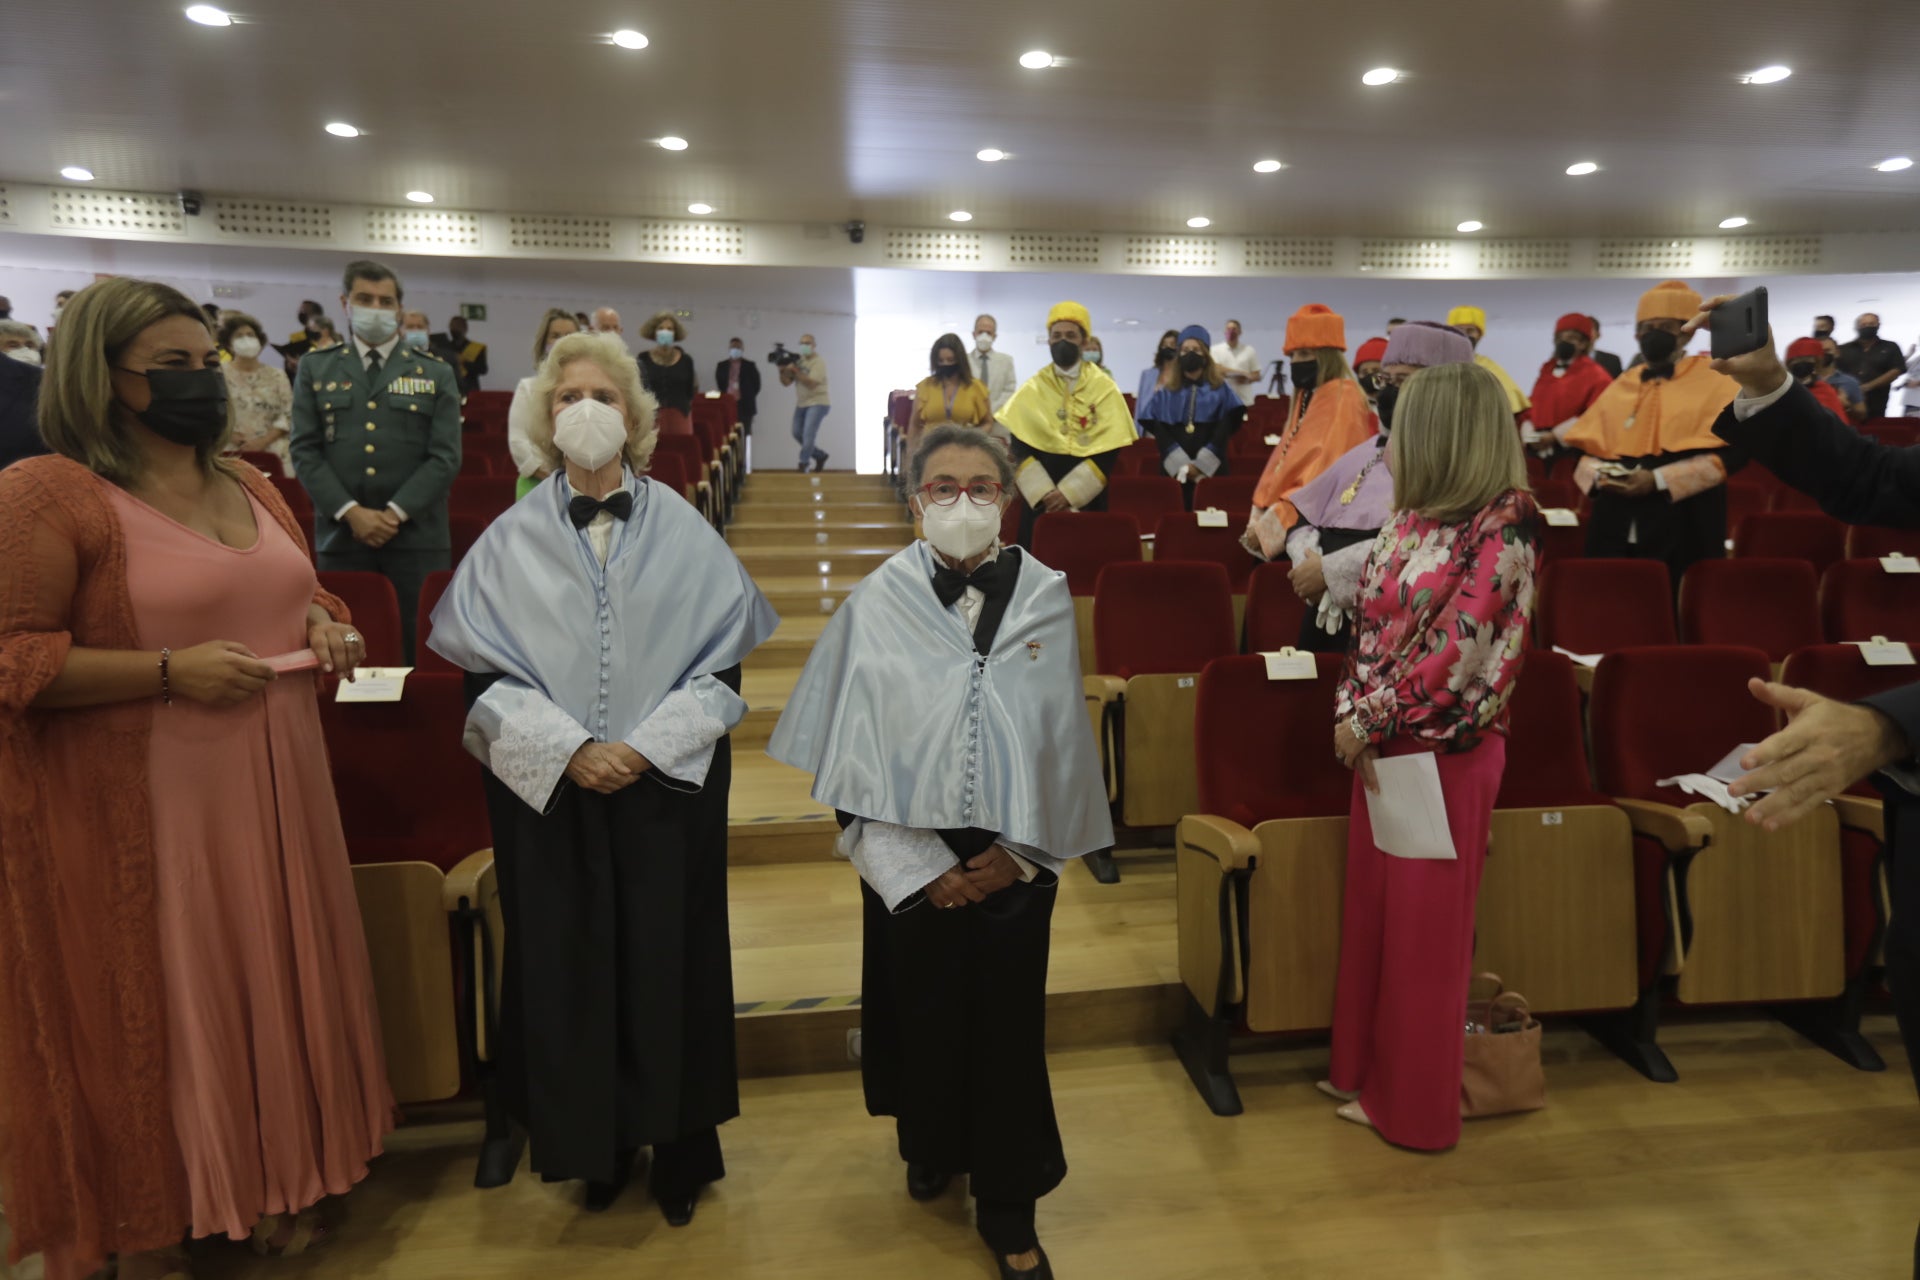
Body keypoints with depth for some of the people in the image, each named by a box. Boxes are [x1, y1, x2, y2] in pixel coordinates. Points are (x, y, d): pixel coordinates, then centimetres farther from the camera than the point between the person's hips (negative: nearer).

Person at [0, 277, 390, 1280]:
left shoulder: (247, 486, 12)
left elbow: (294, 591, 24)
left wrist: (321, 623, 2)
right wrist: (170, 670, -21)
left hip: (270, 797, 7)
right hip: (141, 812, -6)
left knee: (273, 985, 15)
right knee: (153, 1012, 7)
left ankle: (276, 1187, 34)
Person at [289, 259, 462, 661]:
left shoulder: (436, 373, 8)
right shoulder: (315, 368, 12)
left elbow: (445, 456, 0)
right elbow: (305, 450, 4)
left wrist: (394, 513, -11)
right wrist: (351, 512, -10)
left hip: (418, 537, -1)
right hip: (341, 536, 1)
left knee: (421, 650, 0)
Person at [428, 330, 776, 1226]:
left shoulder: (683, 534, 0)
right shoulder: (512, 540, 1)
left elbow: (723, 662, -1)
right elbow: (481, 672, 0)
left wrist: (647, 747, -12)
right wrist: (570, 750, -13)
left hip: (669, 785, 0)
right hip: (548, 789, 1)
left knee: (670, 960, 8)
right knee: (570, 965, 9)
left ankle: (679, 1150, 27)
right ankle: (596, 1146, 29)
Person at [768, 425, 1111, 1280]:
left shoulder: (1045, 598, -5)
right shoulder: (879, 604, -7)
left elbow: (1061, 735, -1)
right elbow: (856, 746, -6)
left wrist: (1020, 849, -5)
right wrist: (923, 866, -9)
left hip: (1013, 854, 0)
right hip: (911, 858, 0)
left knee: (1008, 1025, 9)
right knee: (925, 1011, 16)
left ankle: (1007, 1208, 28)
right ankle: (932, 1147, 45)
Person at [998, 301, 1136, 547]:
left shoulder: (1104, 387, 0)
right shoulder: (1032, 389, 4)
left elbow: (1109, 451, -7)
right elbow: (1019, 449, -2)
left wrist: (1070, 492, -15)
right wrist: (1043, 491, -15)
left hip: (1087, 496, -1)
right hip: (1040, 497, 1)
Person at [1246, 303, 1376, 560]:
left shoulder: (1344, 400, -10)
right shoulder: (1306, 397, 17)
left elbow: (1328, 476, -19)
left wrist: (1274, 523, -20)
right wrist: (1260, 517, 6)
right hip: (1286, 518, 8)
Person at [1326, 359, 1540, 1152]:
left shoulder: (1505, 524, -14)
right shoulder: (1409, 519, 9)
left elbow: (1457, 649, -19)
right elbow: (1369, 625, 8)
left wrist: (1371, 718, -14)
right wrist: (1350, 715, -5)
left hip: (1446, 747, -7)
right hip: (1383, 743, 7)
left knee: (1425, 926, 4)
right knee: (1369, 910, 15)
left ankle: (1415, 1104, 21)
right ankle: (1366, 1071, 31)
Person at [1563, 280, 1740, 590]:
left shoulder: (1714, 379, 3)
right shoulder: (1621, 385, 16)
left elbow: (1729, 450, -8)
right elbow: (1583, 447, 14)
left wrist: (1659, 480, -17)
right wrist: (1599, 474, -9)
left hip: (1683, 528, -4)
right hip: (1616, 526, 4)